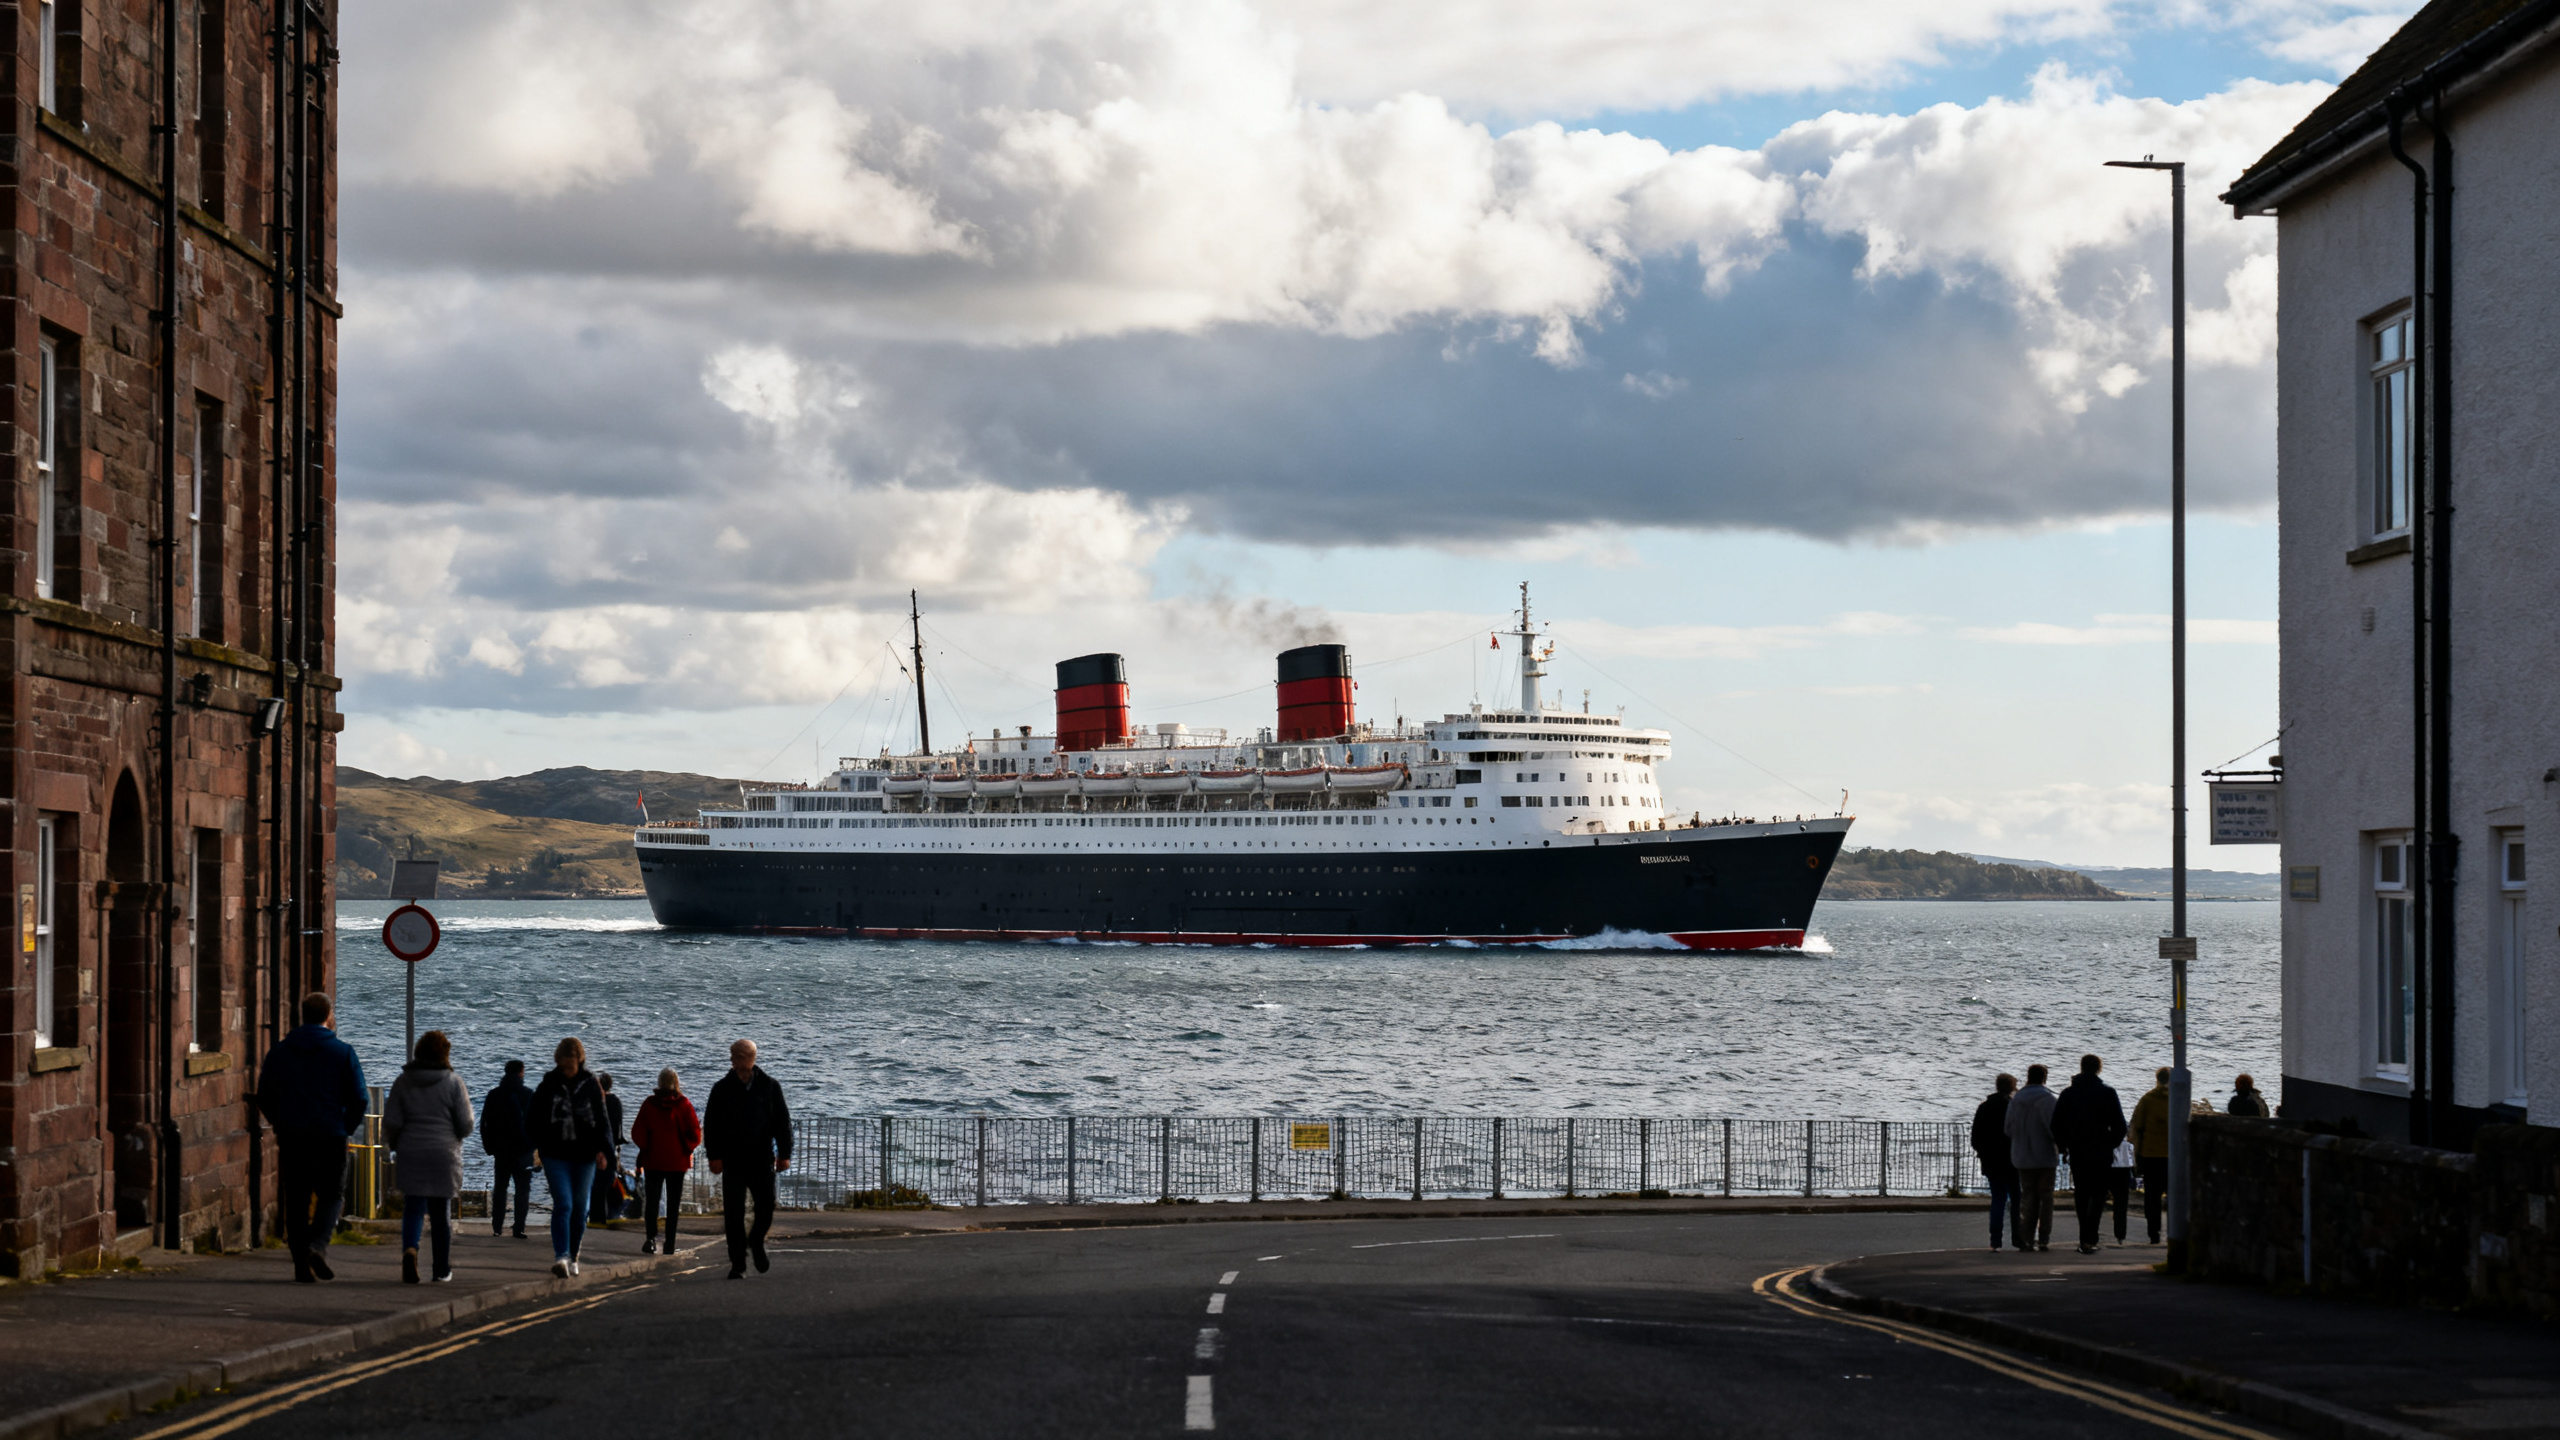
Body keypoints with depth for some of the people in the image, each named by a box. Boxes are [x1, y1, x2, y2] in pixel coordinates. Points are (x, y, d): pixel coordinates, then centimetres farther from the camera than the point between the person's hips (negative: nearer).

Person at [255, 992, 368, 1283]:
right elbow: (358, 1098, -4)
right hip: (330, 1138, -2)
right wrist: (348, 1127, 11)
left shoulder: (279, 1051, 6)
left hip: (291, 1138, 2)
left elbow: (264, 1098, 7)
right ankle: (318, 1245, -16)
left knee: (296, 1201, 7)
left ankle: (301, 1263, 3)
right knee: (330, 1195, 8)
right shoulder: (343, 1052, -2)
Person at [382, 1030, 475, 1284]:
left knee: (413, 1208, 3)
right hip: (444, 1156, -1)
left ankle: (409, 1249, -26)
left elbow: (391, 1122, 1)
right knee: (441, 1212, 9)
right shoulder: (453, 1082, -2)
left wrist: (395, 1145, 19)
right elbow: (465, 1124, -4)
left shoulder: (403, 1082, 3)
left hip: (410, 1155, 1)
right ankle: (442, 1270, 14)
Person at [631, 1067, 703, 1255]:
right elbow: (695, 1134, -7)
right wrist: (687, 1149, 9)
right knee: (673, 1203, 8)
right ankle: (670, 1244, 5)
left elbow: (638, 1133, -5)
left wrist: (645, 1149, 11)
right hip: (677, 1162, 0)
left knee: (651, 1201, 4)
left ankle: (651, 1238, -15)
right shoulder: (684, 1105, -6)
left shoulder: (649, 1104, -4)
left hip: (653, 1161, 0)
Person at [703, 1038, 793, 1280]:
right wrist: (714, 1156, -5)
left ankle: (756, 1242, 32)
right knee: (733, 1213, -4)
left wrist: (784, 1154, 0)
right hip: (733, 1161, -1)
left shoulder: (769, 1087, 4)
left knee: (766, 1208, 2)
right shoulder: (722, 1089, 3)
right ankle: (737, 1263, 2)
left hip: (762, 1160, 1)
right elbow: (710, 1124, 4)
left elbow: (782, 1122, 7)